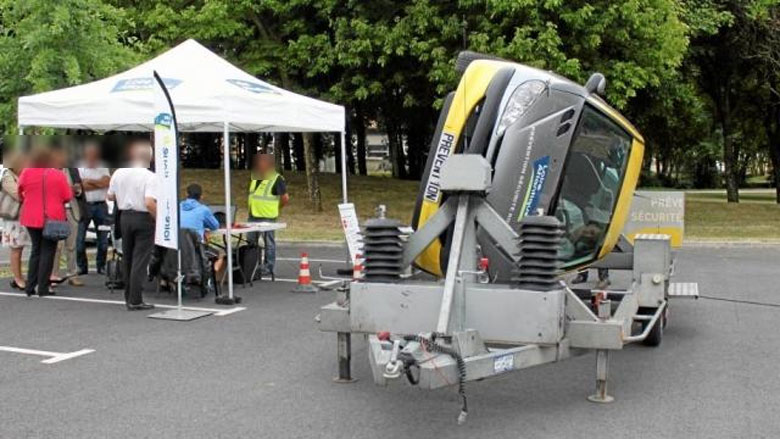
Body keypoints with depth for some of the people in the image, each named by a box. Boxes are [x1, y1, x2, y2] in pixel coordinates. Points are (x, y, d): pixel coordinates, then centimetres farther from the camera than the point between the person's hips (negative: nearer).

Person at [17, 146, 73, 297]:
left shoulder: (26, 173, -4)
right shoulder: (58, 174, -9)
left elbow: (20, 195, 5)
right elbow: (67, 196, -6)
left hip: (31, 218, 3)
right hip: (52, 218, -3)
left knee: (36, 250, 17)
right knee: (47, 252, 4)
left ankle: (30, 287, 13)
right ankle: (43, 289, 2)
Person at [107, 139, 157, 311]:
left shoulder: (119, 173, 2)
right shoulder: (150, 177, -16)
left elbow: (110, 196, 11)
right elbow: (149, 203, -25)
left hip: (124, 216, 6)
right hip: (143, 218, -6)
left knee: (128, 258, 17)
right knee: (140, 260, -1)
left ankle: (129, 297, 26)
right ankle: (135, 301, -1)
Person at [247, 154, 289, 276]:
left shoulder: (276, 179, -11)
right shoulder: (254, 177, 11)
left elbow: (285, 198, -11)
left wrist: (276, 208, 0)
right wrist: (253, 207, 16)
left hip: (267, 217, -8)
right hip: (253, 215, 8)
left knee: (269, 242, 1)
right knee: (251, 241, 13)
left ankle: (269, 267, 9)